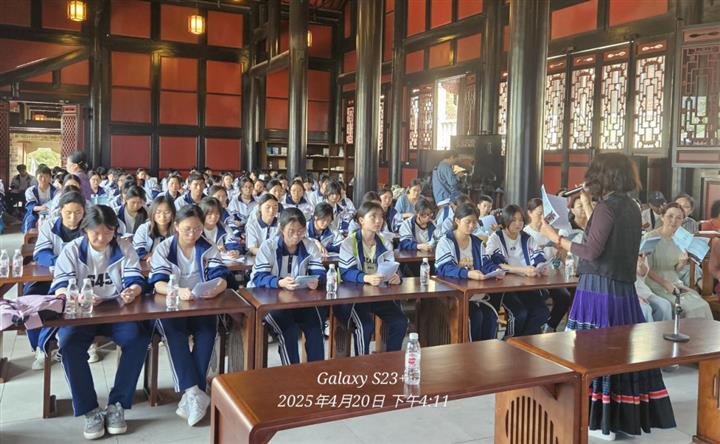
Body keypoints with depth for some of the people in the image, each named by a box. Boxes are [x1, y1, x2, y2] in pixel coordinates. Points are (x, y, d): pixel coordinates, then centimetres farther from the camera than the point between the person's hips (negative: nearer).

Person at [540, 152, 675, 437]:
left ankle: (597, 417, 7)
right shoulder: (632, 207, 10)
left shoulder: (606, 207, -14)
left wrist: (556, 238, -8)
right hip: (624, 288, 8)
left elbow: (591, 252, -17)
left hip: (599, 288, -8)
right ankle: (629, 413, 24)